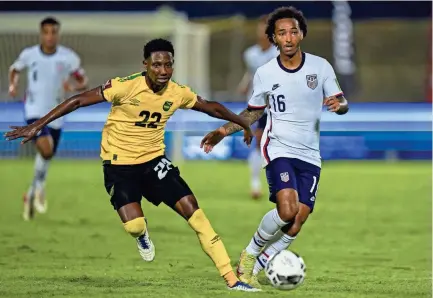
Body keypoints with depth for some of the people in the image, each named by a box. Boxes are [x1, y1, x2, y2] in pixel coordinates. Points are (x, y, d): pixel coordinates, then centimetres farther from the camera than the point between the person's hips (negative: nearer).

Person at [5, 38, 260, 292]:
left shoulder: (177, 93, -7)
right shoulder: (126, 86, -22)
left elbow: (212, 108, 12)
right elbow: (79, 101, -18)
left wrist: (245, 125, 24)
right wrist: (37, 126, -20)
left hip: (154, 159, 4)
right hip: (120, 164, -4)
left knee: (192, 210, -9)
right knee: (135, 226, -21)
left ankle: (231, 279, -3)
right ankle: (142, 233, 21)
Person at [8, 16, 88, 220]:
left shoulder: (68, 57, -6)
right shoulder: (29, 54, -4)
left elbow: (83, 82, 1)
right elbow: (15, 69, 16)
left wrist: (74, 86, -21)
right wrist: (13, 85, -3)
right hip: (34, 112, -2)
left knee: (46, 157, 12)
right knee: (45, 149, -27)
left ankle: (31, 195, 36)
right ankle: (39, 188, -3)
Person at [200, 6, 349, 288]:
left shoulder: (320, 66, -1)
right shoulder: (264, 74, -1)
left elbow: (343, 103, 1)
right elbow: (253, 112, 14)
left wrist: (339, 104, -23)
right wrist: (223, 131, 3)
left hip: (310, 154, 2)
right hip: (279, 148, -2)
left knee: (298, 220, -6)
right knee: (287, 209, -25)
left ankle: (253, 269, 12)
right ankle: (250, 253, 0)